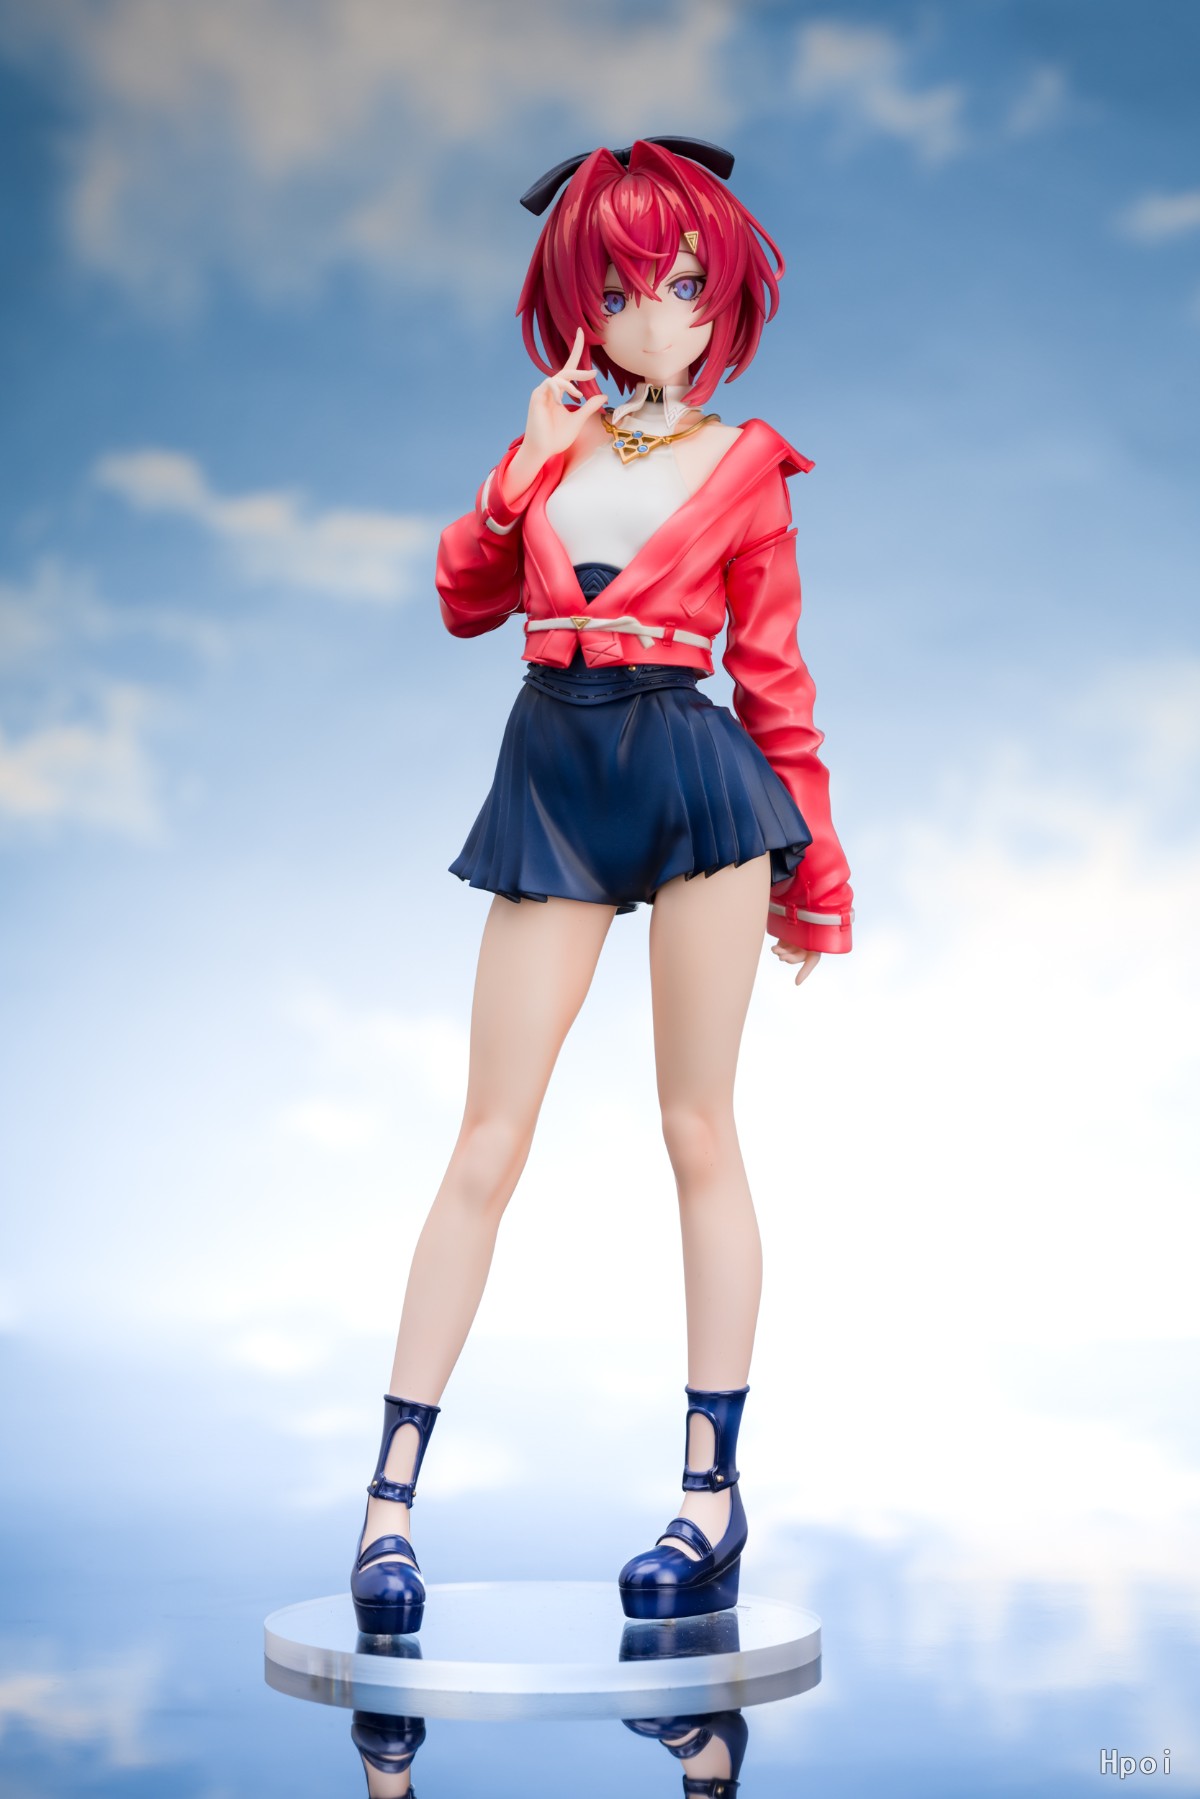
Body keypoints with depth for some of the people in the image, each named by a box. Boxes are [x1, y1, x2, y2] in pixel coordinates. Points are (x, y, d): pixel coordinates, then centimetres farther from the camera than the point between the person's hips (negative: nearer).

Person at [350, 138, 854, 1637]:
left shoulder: (741, 465, 7)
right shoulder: (553, 444, 15)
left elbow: (774, 672, 7)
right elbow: (466, 600, 9)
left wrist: (814, 863, 7)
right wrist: (527, 461, 0)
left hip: (694, 772, -2)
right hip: (553, 780, 2)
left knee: (698, 1132, 0)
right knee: (489, 1143, -1)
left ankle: (712, 1492, 9)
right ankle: (389, 1498, 2)